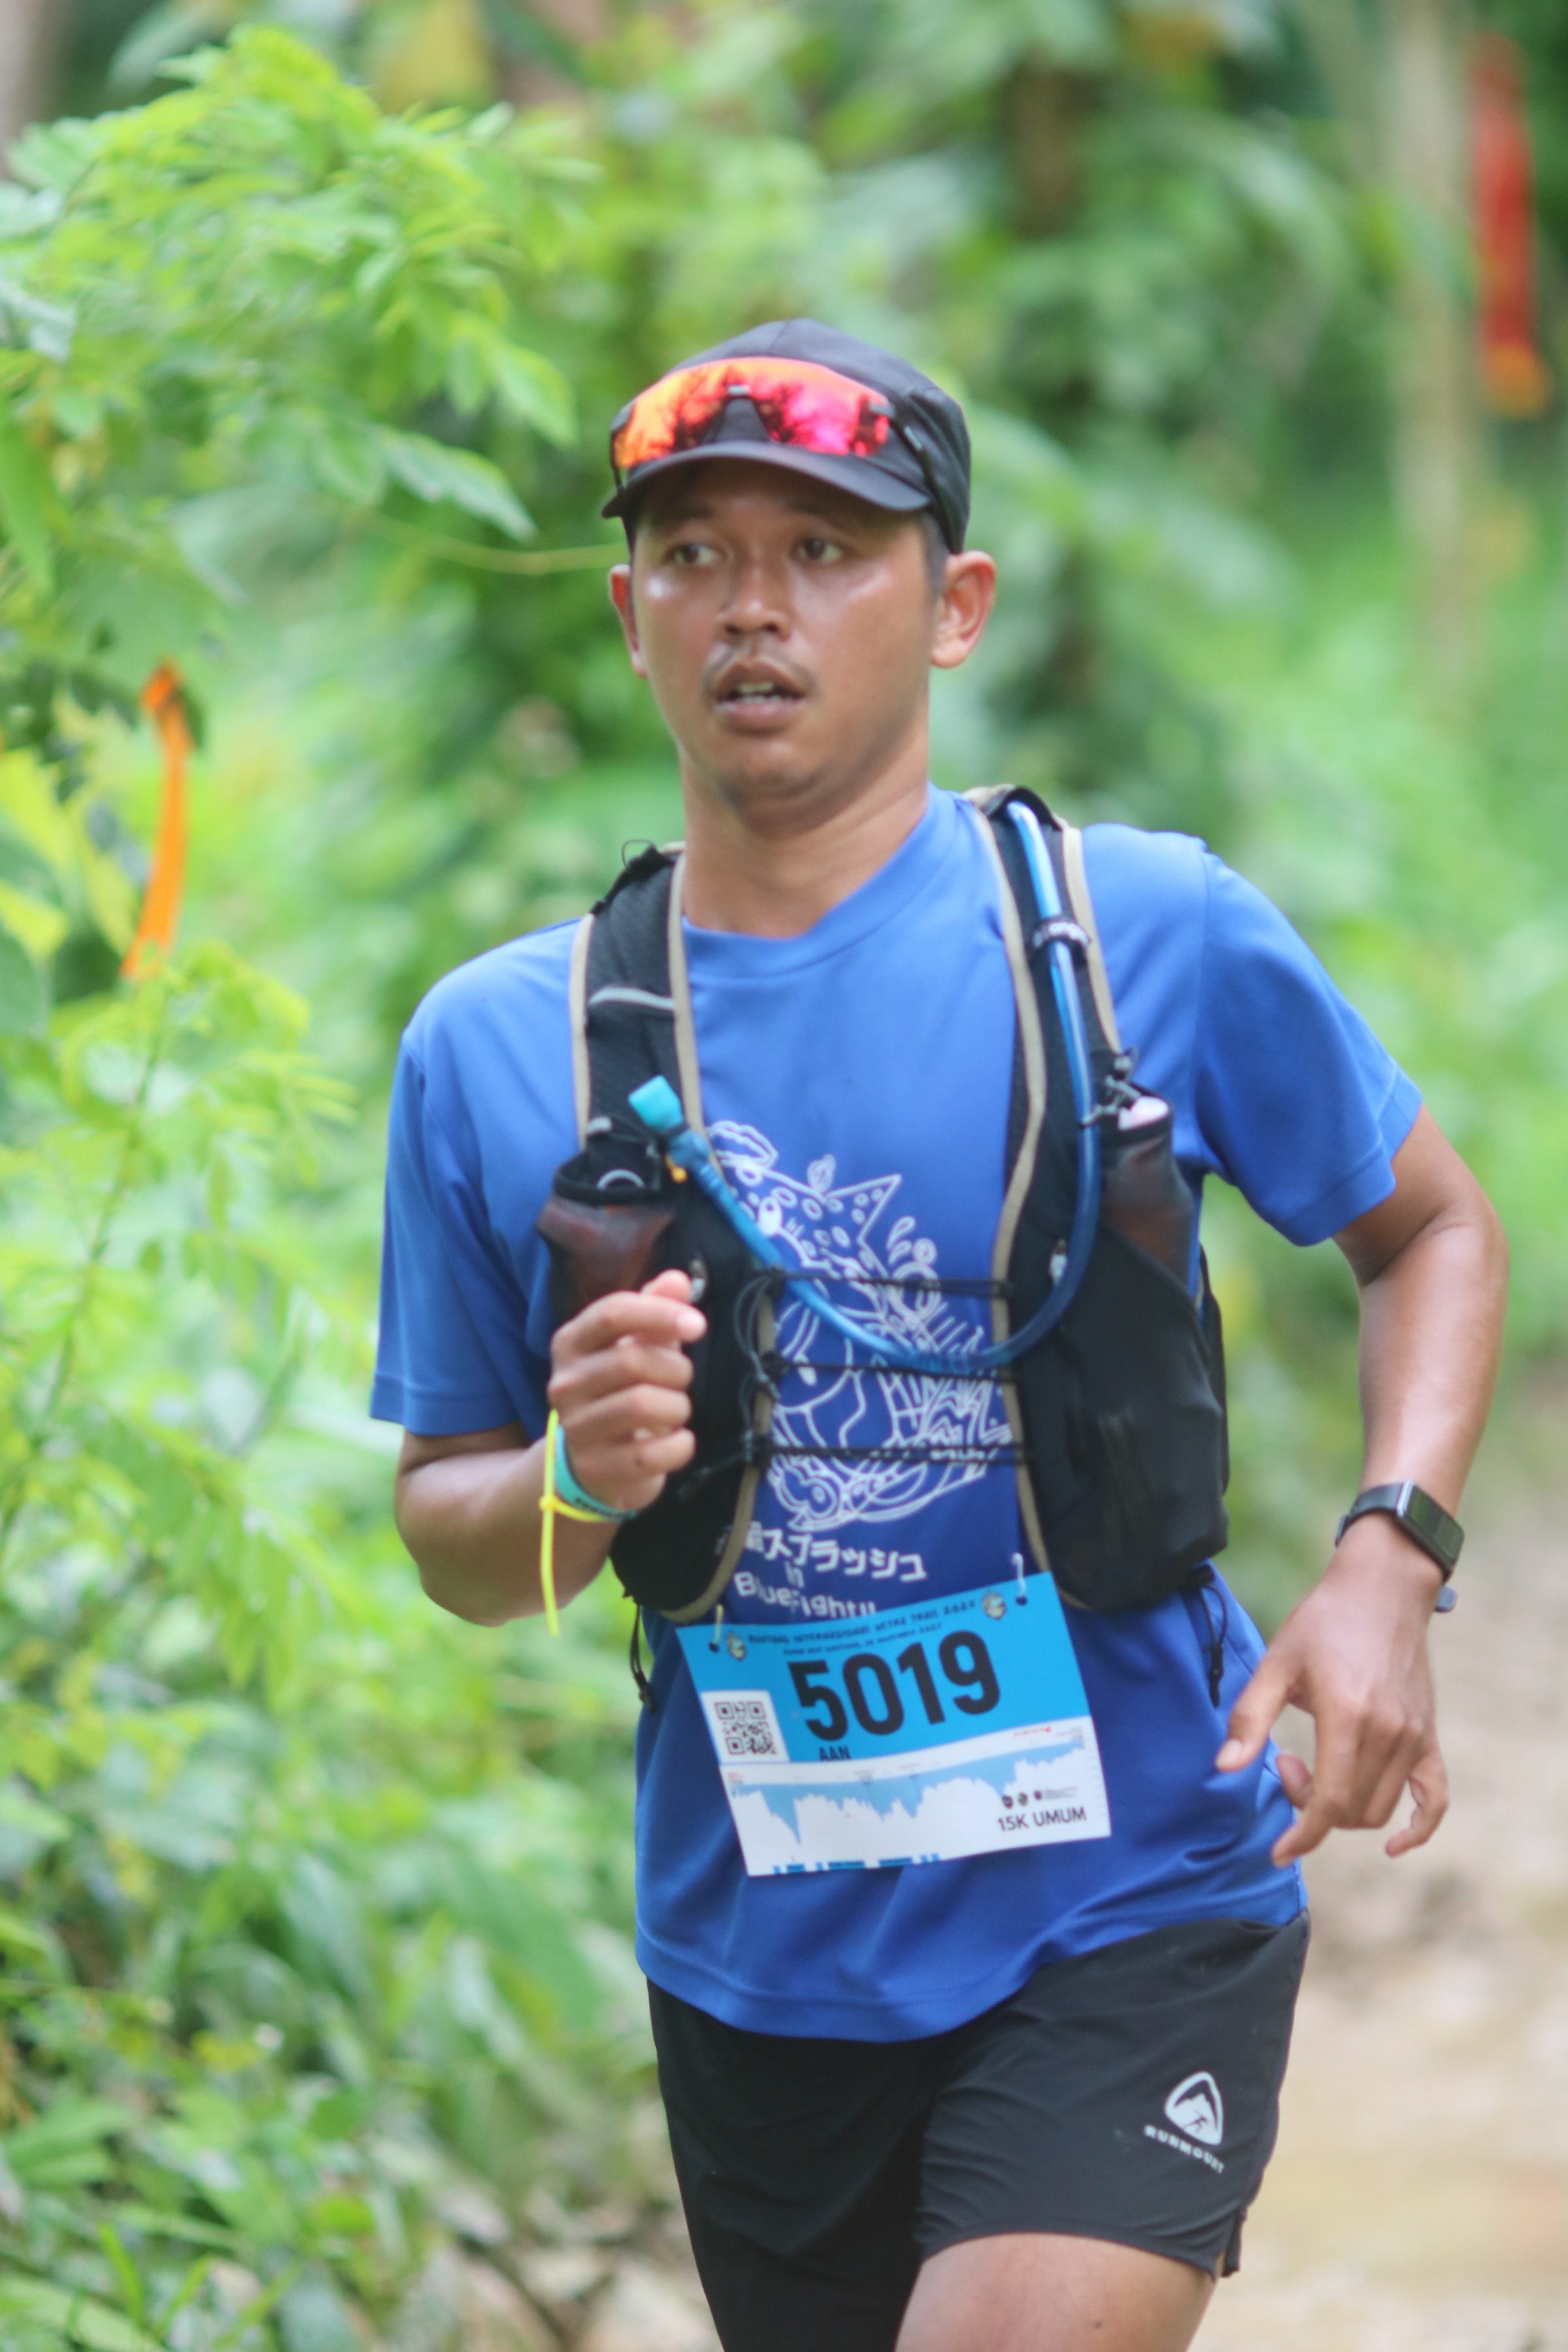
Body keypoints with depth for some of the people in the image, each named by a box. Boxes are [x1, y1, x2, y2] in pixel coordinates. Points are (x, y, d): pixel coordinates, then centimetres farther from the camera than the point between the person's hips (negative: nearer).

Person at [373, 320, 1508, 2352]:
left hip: (1133, 1905, -3)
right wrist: (575, 1486, -15)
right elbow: (449, 1536, 8)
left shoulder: (1154, 934, -5)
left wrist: (1384, 1567, -7)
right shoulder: (494, 1045, 0)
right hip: (758, 1958, 3)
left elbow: (1433, 1228, 9)